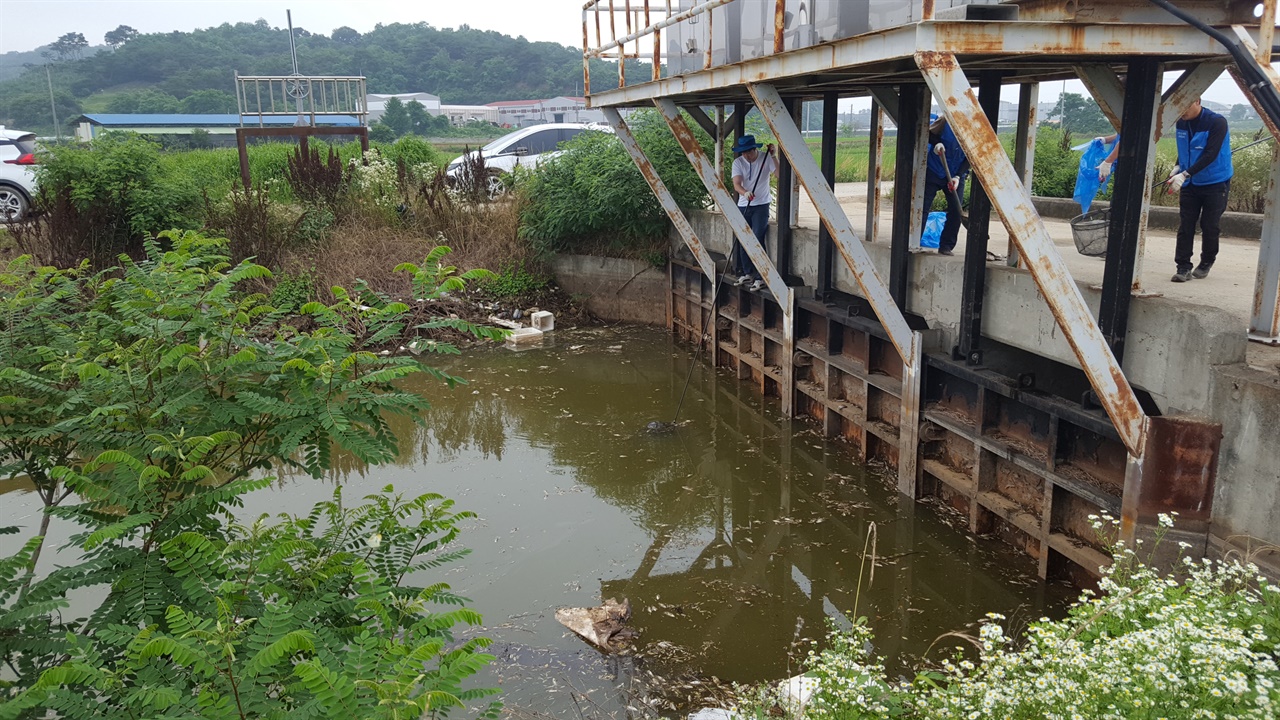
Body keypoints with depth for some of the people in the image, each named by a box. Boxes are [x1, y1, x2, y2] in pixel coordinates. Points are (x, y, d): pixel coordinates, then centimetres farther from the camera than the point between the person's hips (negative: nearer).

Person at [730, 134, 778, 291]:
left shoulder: (766, 158, -7)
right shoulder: (738, 162, -3)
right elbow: (736, 184, -16)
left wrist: (773, 156, -25)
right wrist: (745, 193, -36)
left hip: (761, 205, -4)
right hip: (743, 206, 4)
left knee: (757, 240, -12)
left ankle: (760, 277, -9)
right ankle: (747, 273, 22)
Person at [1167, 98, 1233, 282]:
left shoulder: (1217, 122, -18)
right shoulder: (1181, 122, -1)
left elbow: (1210, 155, -25)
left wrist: (1185, 174, -34)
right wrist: (1177, 168, -1)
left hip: (1215, 183, -4)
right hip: (1189, 183, 4)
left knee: (1210, 226, 4)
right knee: (1185, 226, -3)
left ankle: (1206, 263, 20)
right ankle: (1183, 267, -2)